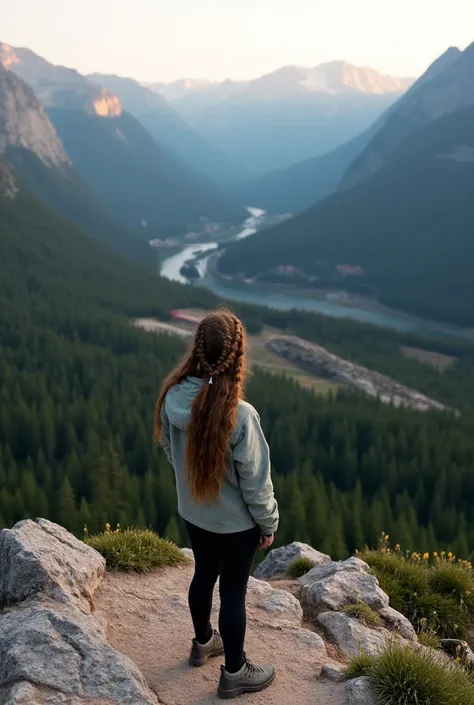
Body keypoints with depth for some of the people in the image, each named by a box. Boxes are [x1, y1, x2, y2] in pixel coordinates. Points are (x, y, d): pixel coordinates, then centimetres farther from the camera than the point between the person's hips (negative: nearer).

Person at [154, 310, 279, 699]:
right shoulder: (239, 415, -34)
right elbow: (255, 481, -22)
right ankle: (234, 673, 34)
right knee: (233, 592, 14)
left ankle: (203, 643, 51)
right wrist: (269, 523, -5)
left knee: (204, 576, 27)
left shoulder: (172, 397, -16)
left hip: (192, 511, 6)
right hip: (235, 521, -5)